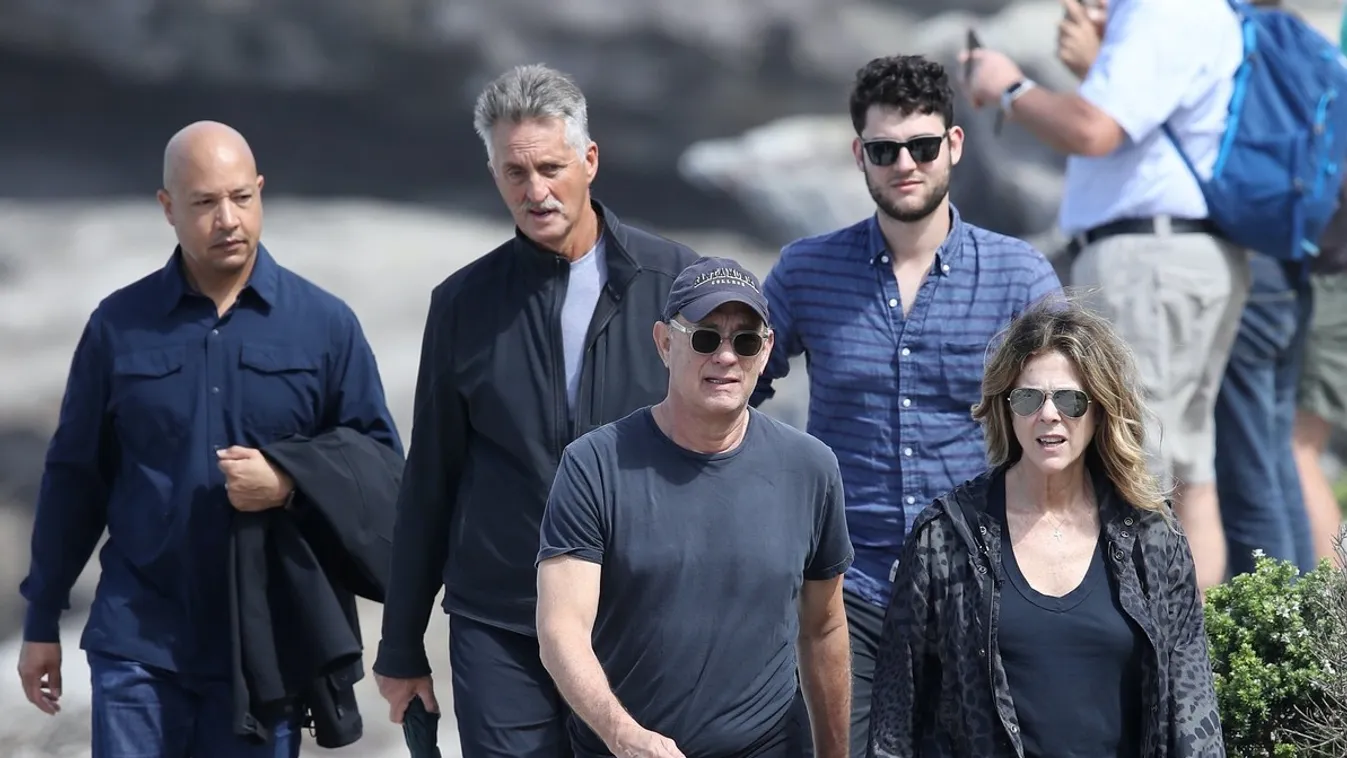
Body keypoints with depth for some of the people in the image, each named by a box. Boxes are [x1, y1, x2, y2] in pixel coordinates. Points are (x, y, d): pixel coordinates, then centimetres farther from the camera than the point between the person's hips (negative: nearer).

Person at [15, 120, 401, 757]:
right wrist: (42, 621, 9)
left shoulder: (324, 324, 1)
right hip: (137, 642, 0)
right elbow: (74, 477, 7)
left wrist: (290, 482, -15)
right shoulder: (120, 324, 2)